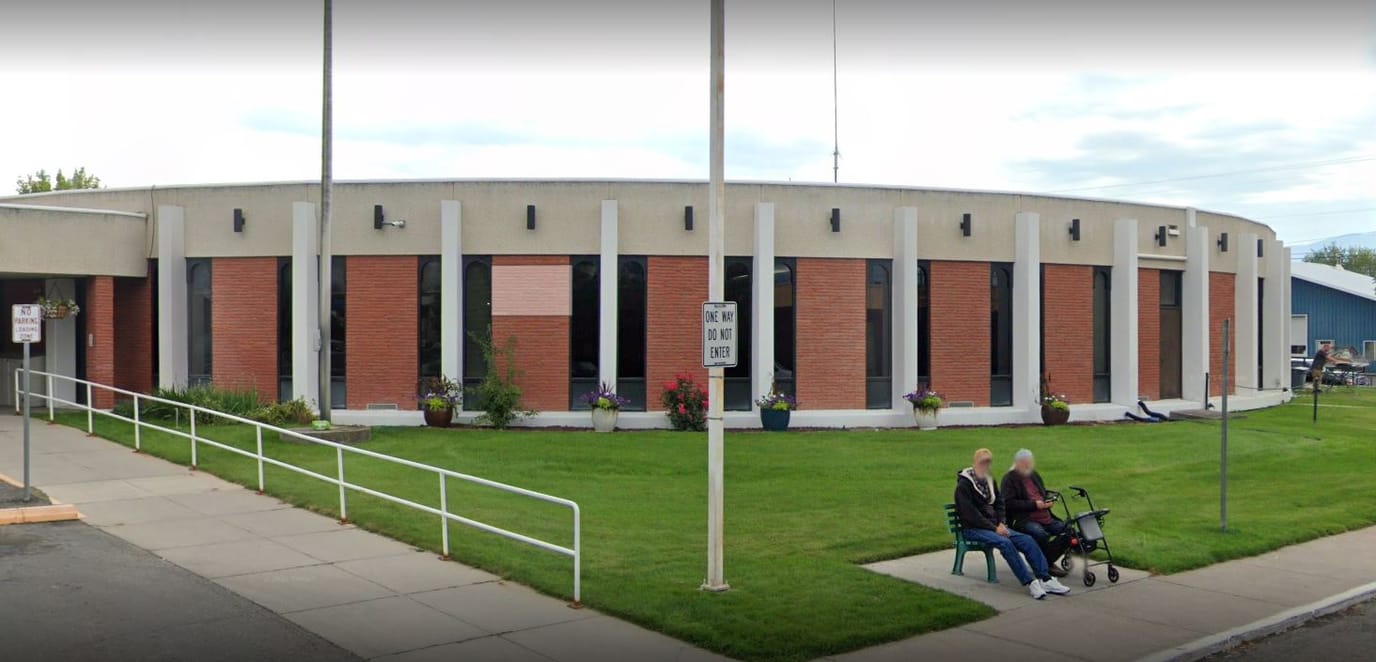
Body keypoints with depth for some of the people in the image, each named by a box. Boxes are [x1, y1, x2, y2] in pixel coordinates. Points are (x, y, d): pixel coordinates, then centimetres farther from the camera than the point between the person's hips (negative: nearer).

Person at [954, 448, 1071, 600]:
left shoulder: (989, 480, 16)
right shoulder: (963, 485, -9)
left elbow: (999, 503, 22)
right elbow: (970, 514, -15)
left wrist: (1001, 523, 2)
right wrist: (994, 528, -17)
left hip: (993, 526, 7)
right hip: (973, 529, -7)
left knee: (1026, 539, -15)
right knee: (1004, 542, -33)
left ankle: (1046, 579, -20)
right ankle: (1030, 583, -33)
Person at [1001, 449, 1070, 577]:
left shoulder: (1034, 475, 23)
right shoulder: (1009, 479, -2)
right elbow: (1009, 503, -13)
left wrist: (1049, 501, 8)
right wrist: (1034, 504, -17)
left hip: (1046, 518, 8)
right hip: (1024, 520, -8)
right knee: (1040, 534, -36)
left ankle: (1048, 562, 2)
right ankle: (1044, 566, -16)